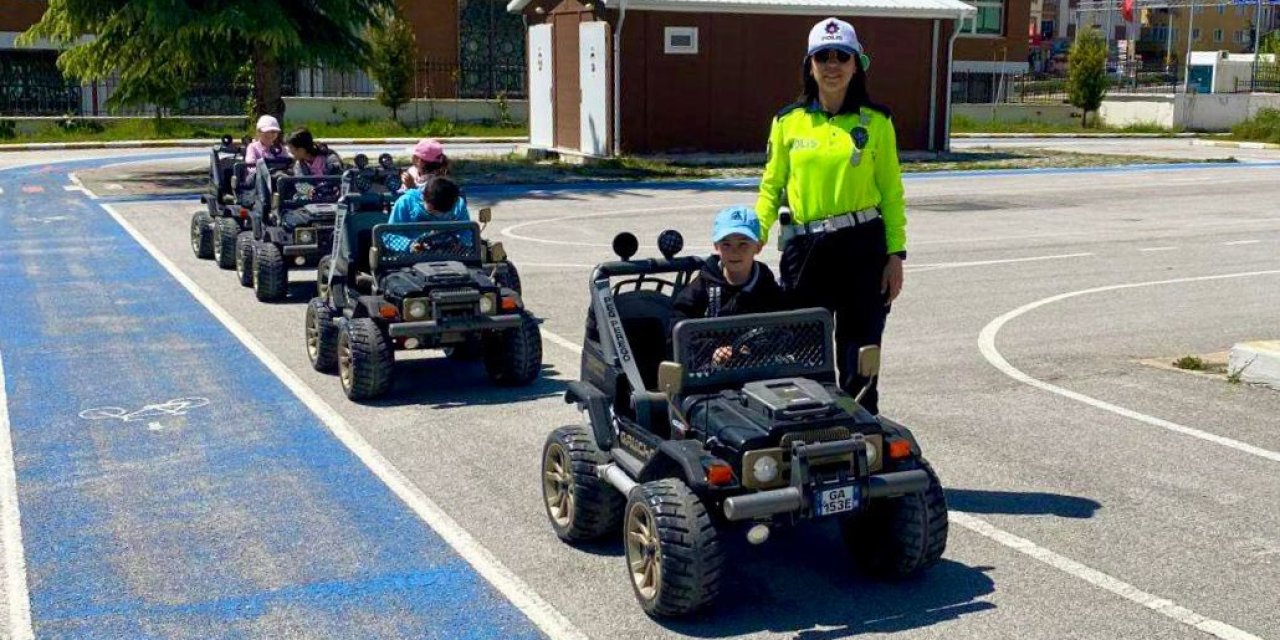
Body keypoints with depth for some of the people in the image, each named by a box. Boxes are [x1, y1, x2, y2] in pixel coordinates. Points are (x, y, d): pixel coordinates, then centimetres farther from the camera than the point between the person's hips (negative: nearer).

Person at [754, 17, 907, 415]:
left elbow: (892, 192, 3)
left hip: (862, 247, -1)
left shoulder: (876, 122, 2)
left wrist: (895, 255, -3)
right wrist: (753, 235, -6)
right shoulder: (788, 121, 5)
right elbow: (771, 186, 9)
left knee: (859, 359, 6)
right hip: (805, 248, 1)